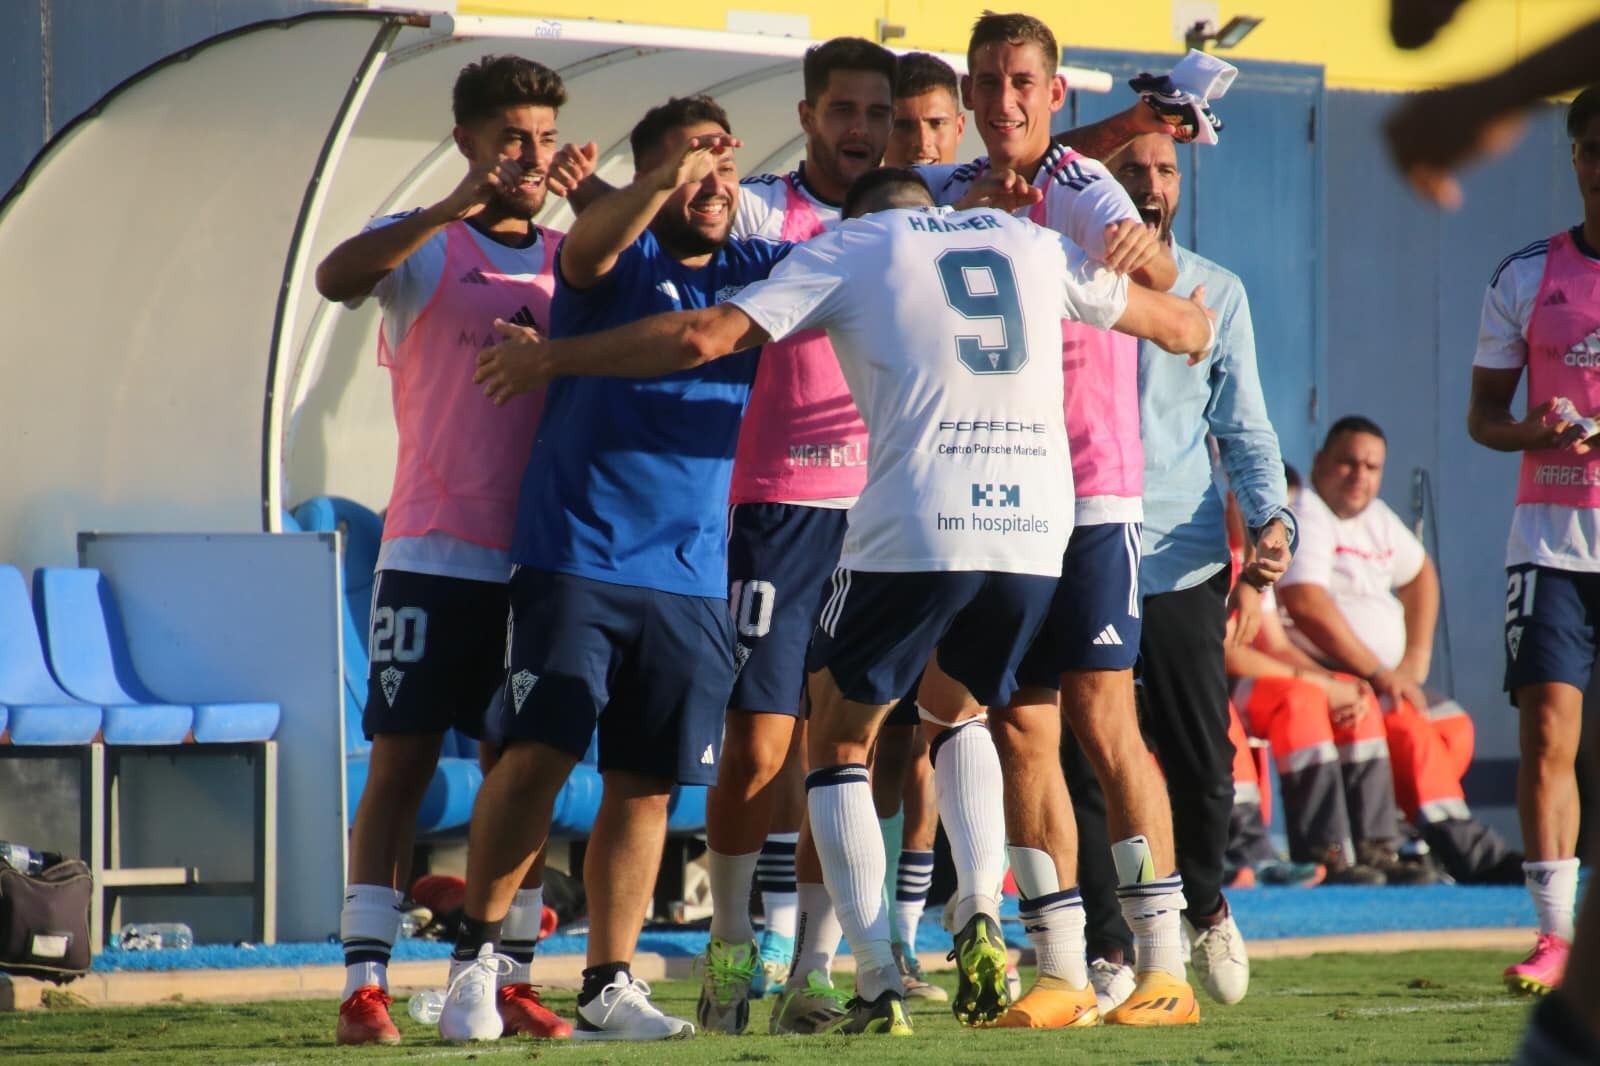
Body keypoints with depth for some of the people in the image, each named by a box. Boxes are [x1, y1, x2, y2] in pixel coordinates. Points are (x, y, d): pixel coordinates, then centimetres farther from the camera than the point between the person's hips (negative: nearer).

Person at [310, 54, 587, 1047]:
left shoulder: (572, 259, 13)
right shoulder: (422, 247, 0)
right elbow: (337, 277, -19)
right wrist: (451, 211, -30)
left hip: (537, 557, 4)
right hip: (433, 554, -4)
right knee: (402, 764, -5)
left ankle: (514, 978, 10)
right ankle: (366, 982, -4)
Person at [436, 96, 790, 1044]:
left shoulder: (754, 273, 12)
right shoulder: (622, 257, -1)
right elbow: (586, 254, -23)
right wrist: (666, 180, -40)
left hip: (692, 575, 4)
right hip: (575, 559, -4)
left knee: (646, 785, 5)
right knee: (538, 755, -13)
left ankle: (609, 985, 12)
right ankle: (476, 954, 0)